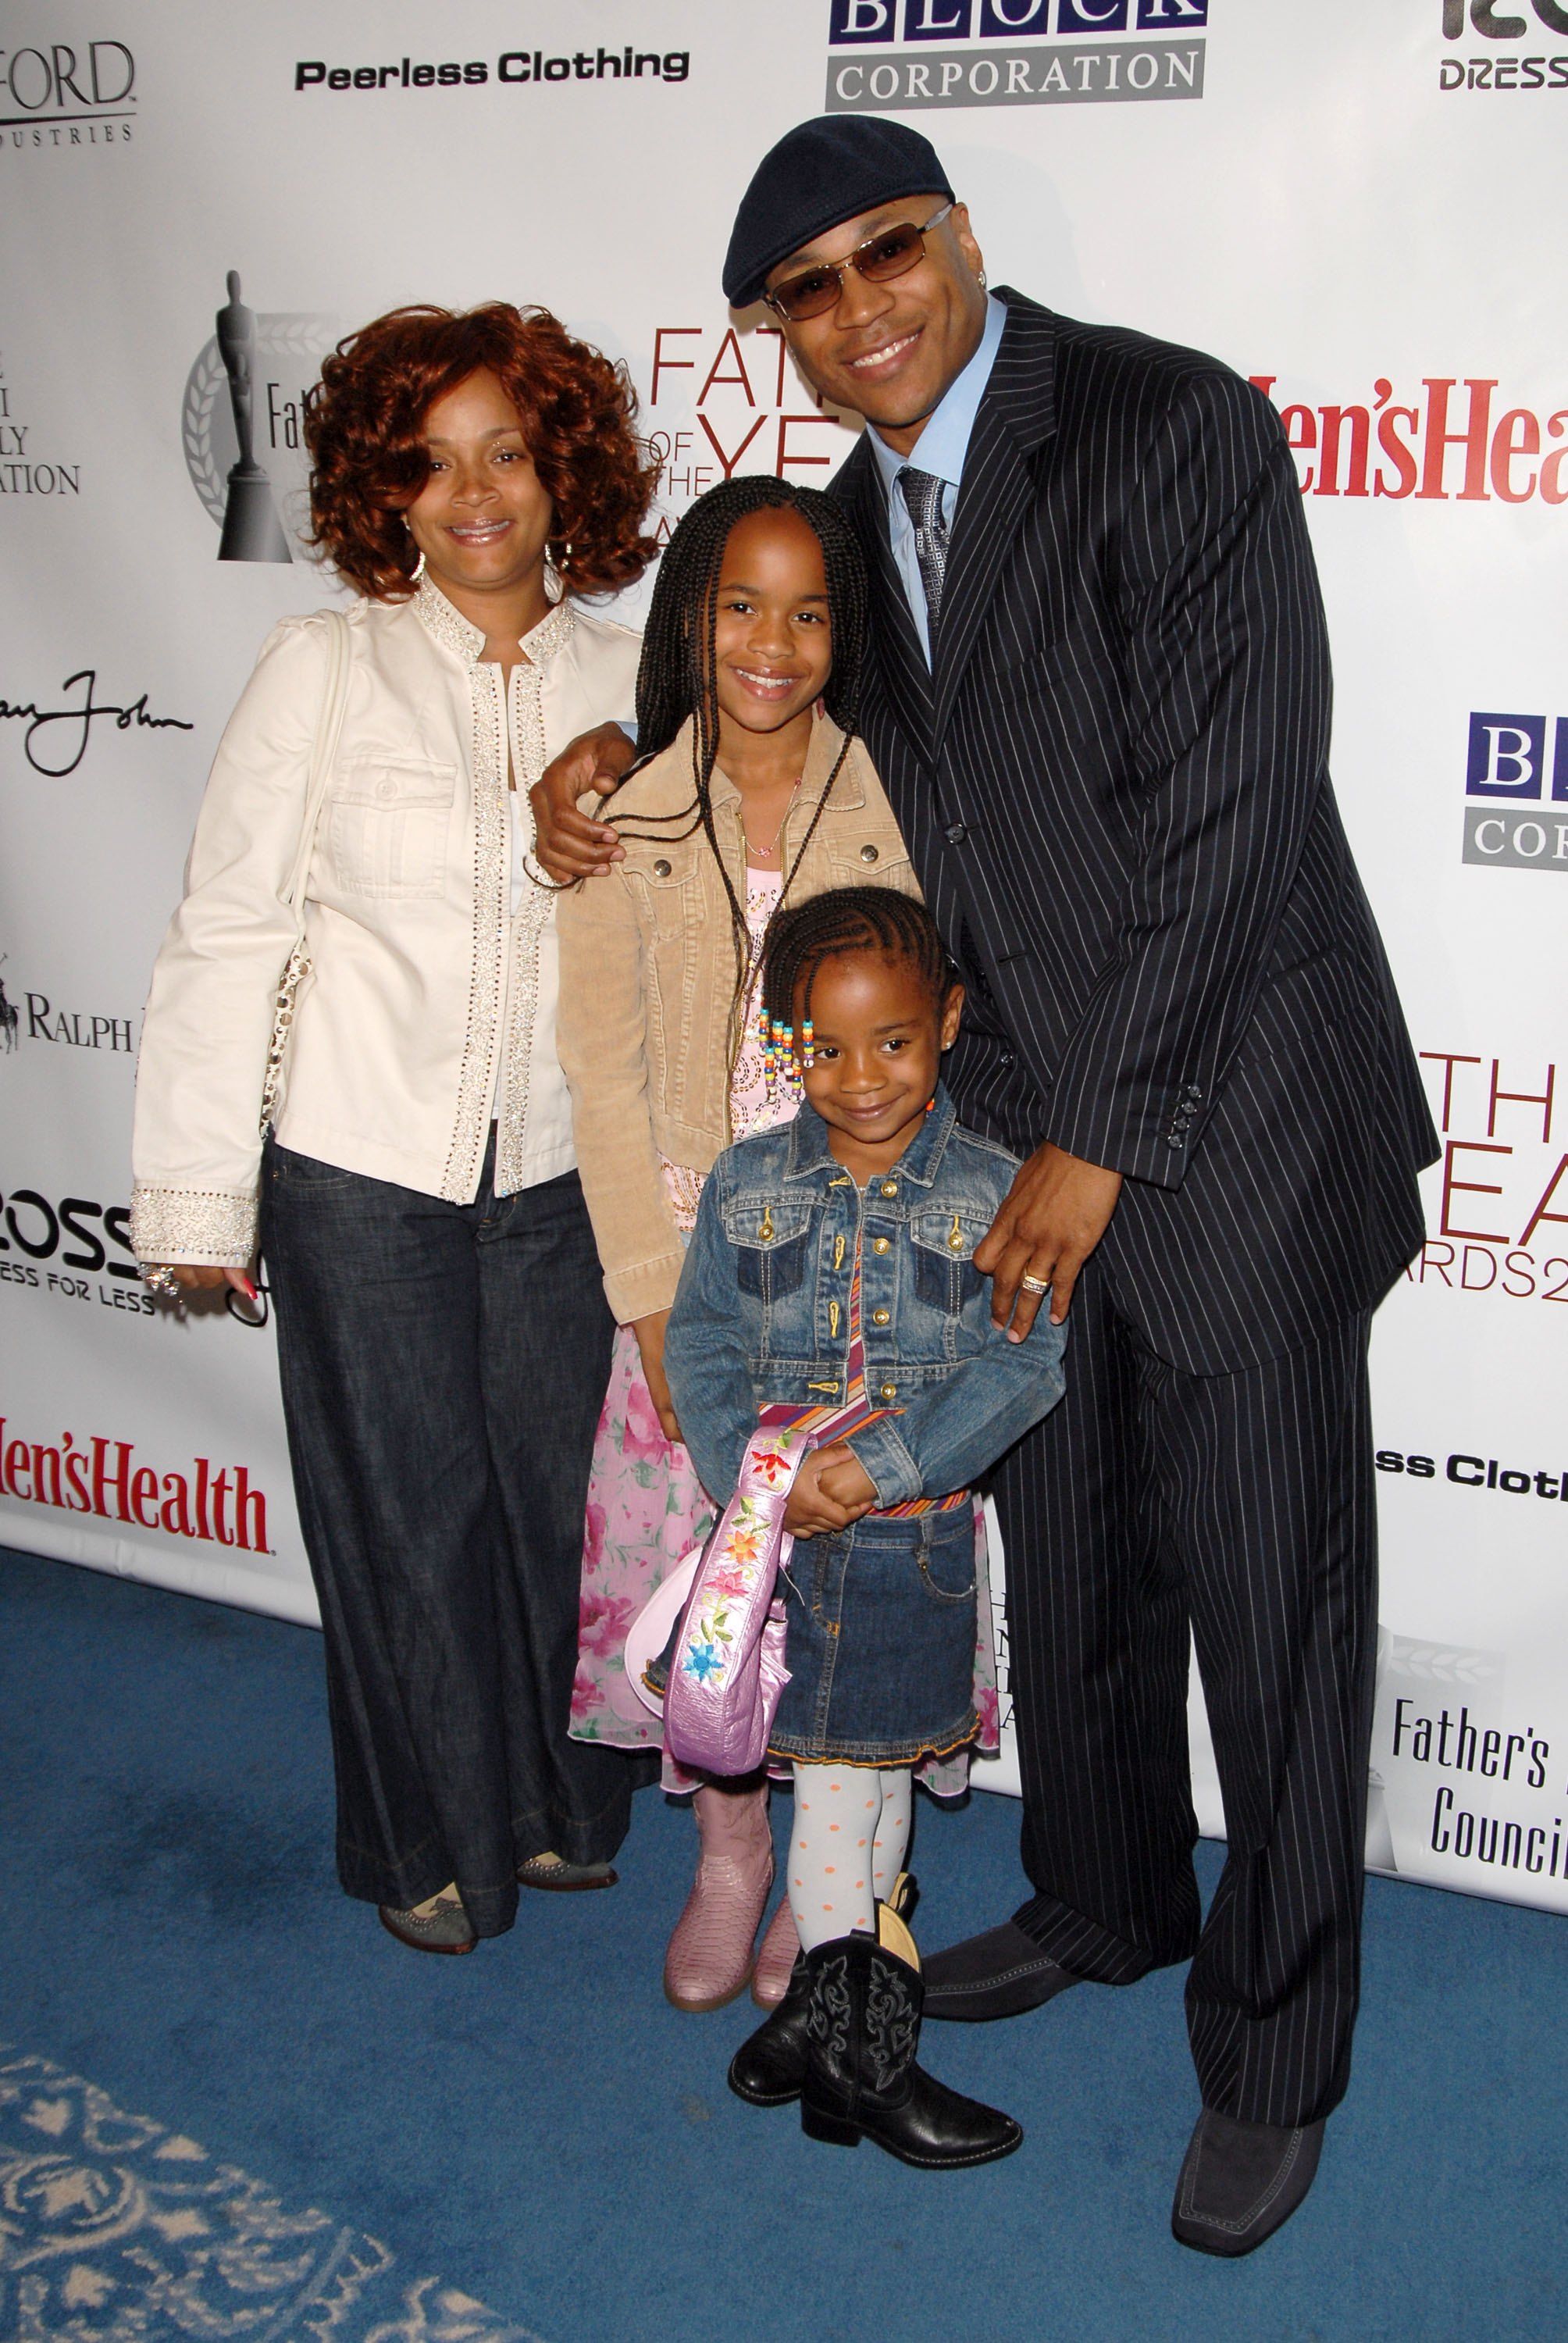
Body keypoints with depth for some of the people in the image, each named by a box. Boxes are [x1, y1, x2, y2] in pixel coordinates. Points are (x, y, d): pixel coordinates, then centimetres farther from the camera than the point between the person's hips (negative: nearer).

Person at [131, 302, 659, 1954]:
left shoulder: (630, 680, 2)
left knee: (559, 1487, 9)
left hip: (559, 1170, 2)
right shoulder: (323, 668, -4)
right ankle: (433, 1844, 30)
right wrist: (198, 1188, -4)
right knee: (403, 1508, 7)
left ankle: (556, 1803, 35)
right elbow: (227, 929, -4)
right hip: (361, 1167, -2)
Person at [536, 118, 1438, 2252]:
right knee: (1067, 1565, 19)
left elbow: (1225, 813, -20)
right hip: (1023, 1133, 7)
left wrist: (1104, 1143, -18)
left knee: (1270, 1602, 4)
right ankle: (1105, 1906, 44)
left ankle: (1272, 2057, 24)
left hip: (1234, 1117, -7)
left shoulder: (1174, 425, -16)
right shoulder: (855, 511, 9)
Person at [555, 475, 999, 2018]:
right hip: (688, 1259, 1)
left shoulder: (896, 804, -4)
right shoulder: (624, 825, -1)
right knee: (696, 1550, 8)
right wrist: (655, 1301, -7)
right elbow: (605, 1075, -2)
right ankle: (729, 1844, 32)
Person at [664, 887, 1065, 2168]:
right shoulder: (748, 1184, -1)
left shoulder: (992, 1192, -7)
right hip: (770, 1532, 1)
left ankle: (834, 2001, 31)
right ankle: (862, 2043, 22)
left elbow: (1024, 1364, -12)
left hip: (913, 1536, -1)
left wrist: (884, 1468, -21)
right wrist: (753, 1476, -15)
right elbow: (701, 1344, 1)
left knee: (865, 1762, 11)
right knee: (839, 1767, 9)